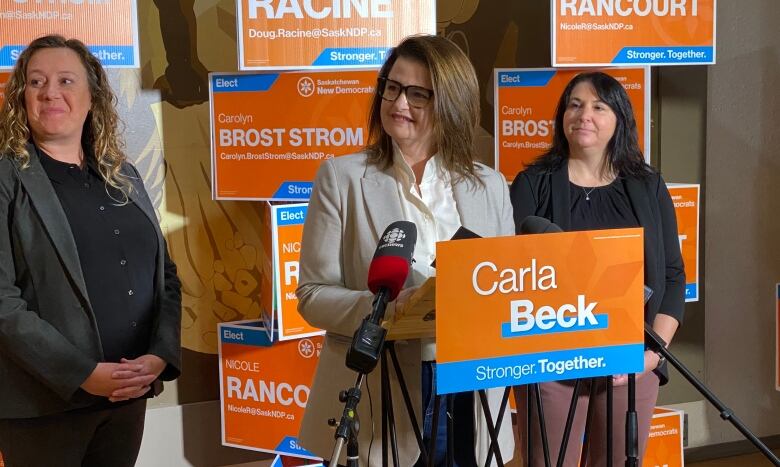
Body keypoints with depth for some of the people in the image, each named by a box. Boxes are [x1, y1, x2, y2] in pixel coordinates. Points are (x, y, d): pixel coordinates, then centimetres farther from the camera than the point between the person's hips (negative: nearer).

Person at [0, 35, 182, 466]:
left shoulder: (124, 177, 10)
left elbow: (165, 274, 9)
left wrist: (161, 355, -7)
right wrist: (82, 373, -20)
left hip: (129, 394, 5)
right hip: (45, 403, -4)